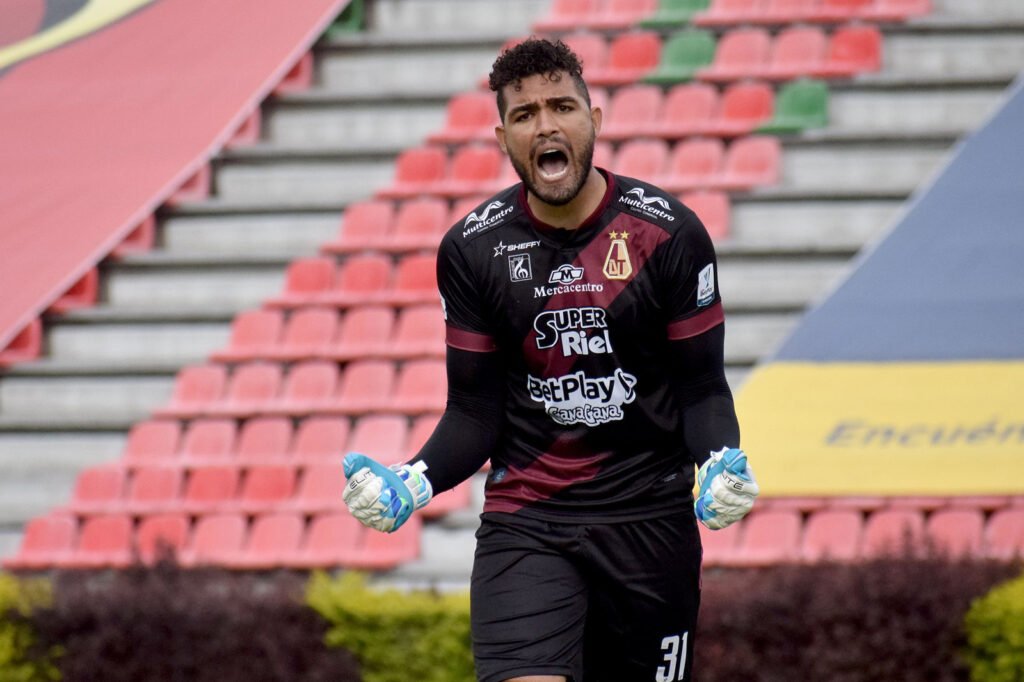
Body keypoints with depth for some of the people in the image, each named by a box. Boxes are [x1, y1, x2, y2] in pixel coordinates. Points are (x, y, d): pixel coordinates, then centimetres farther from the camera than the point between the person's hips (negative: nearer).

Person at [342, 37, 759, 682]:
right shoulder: (473, 248, 0)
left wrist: (721, 464, -21)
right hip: (523, 527, 0)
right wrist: (411, 483, -15)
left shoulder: (668, 233, -4)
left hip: (651, 522, 0)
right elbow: (475, 413, 3)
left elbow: (702, 386, 0)